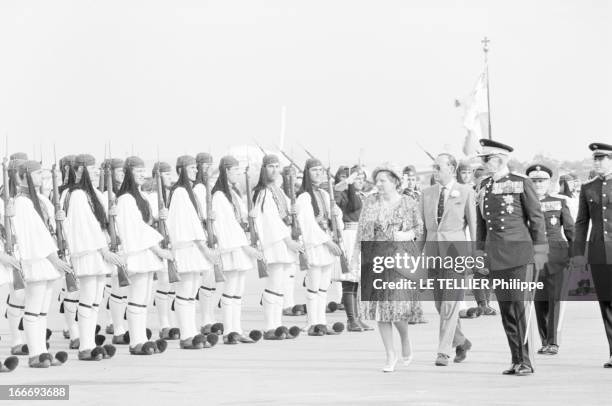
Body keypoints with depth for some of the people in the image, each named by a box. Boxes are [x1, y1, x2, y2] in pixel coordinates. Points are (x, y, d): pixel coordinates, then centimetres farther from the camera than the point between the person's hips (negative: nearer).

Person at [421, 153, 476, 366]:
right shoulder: (427, 193, 12)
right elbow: (424, 225, 16)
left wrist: (474, 254, -3)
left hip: (455, 250, -5)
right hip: (433, 250, 5)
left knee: (450, 303, -9)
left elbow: (473, 224, 1)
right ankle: (461, 342, 27)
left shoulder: (465, 192, 0)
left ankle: (443, 352, -8)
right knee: (440, 303, 8)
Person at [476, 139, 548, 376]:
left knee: (517, 304, -10)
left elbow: (536, 218, 0)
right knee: (505, 308, 4)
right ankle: (517, 360, 10)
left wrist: (539, 250, -3)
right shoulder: (484, 186, 13)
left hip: (517, 250, -5)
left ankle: (525, 362, -5)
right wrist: (480, 250, 16)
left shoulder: (522, 183, -2)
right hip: (495, 254, 5)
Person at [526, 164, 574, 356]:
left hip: (557, 254, -2)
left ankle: (553, 342, -10)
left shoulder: (559, 202, 4)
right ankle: (545, 342, 13)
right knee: (539, 300, 2)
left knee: (554, 297, -10)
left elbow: (569, 229, 8)